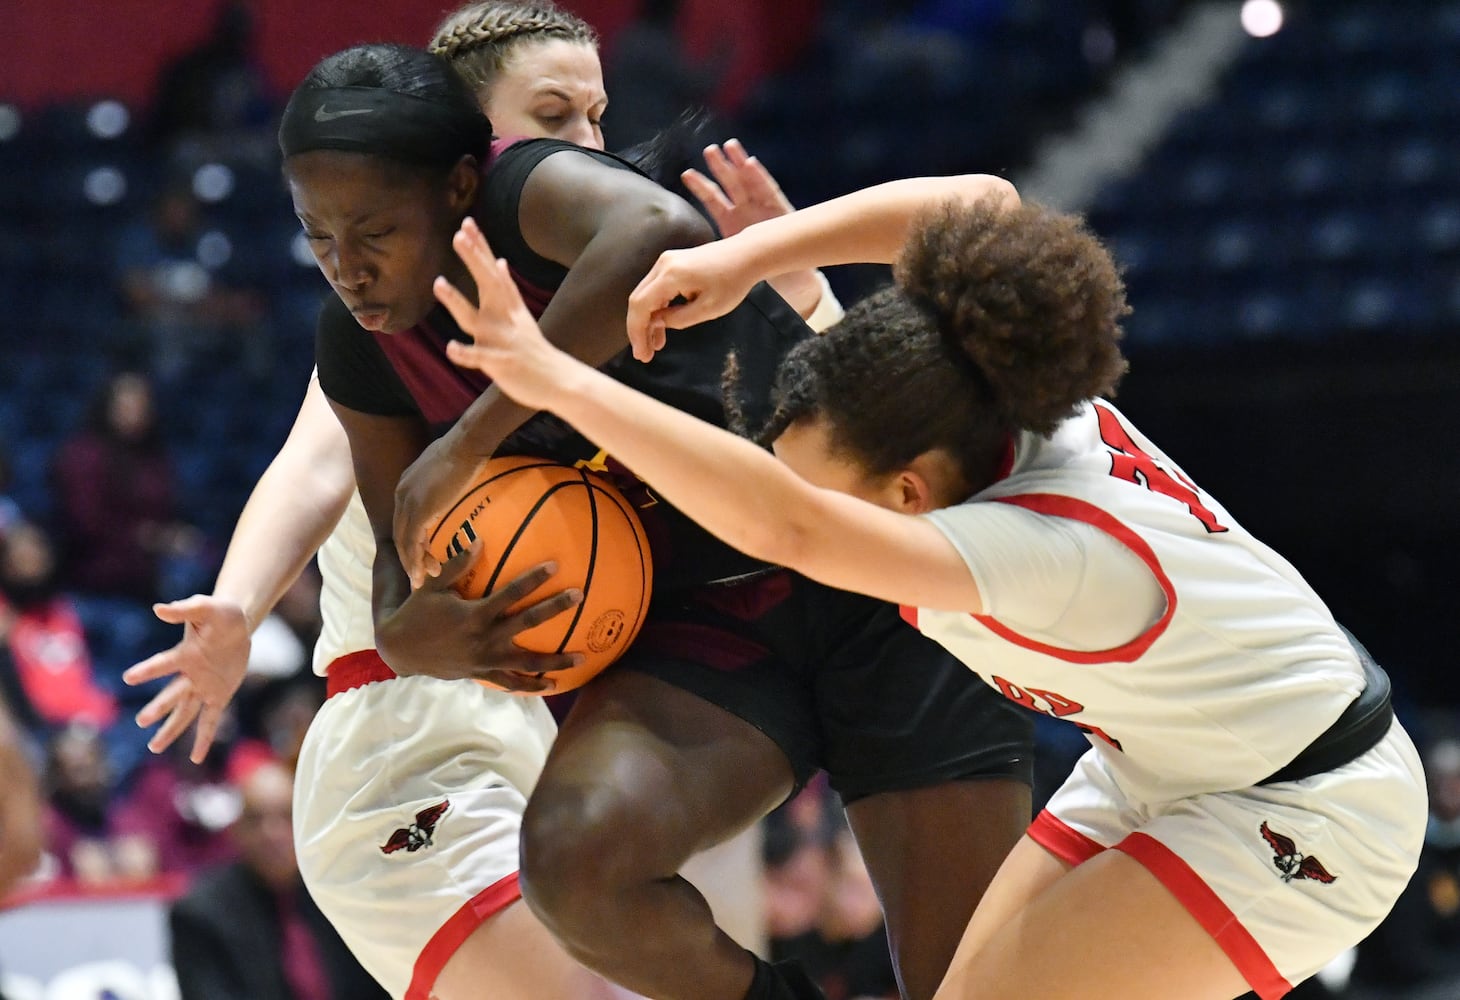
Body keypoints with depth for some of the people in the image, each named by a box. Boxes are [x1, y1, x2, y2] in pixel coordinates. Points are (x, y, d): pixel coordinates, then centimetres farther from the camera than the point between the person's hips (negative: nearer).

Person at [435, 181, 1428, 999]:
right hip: (1154, 770, 9)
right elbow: (979, 201, 1)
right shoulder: (1013, 400, -15)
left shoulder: (1048, 550, -38)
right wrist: (744, 257, -9)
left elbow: (782, 524, -52)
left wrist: (559, 380, -52)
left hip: (1303, 809, -9)